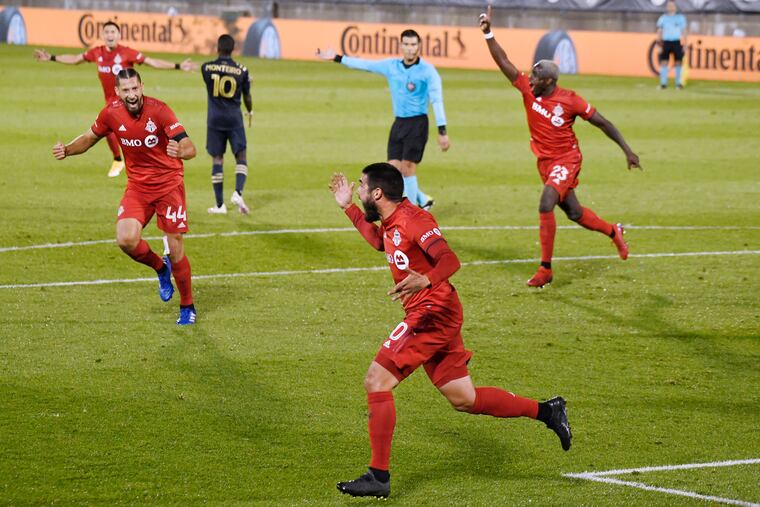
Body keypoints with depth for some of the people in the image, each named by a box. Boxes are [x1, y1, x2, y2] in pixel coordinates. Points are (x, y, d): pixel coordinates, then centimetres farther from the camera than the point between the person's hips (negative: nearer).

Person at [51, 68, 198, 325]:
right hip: (137, 186, 3)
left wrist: (180, 151, -49)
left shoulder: (158, 110, -19)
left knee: (176, 249, -3)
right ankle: (161, 269, 15)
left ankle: (187, 308, 17)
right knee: (126, 240, -18)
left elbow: (190, 148, -25)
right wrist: (67, 150, -8)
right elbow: (90, 137, 12)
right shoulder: (111, 113, -8)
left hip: (169, 184, -3)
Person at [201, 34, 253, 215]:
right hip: (234, 118, -1)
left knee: (217, 158, 6)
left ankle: (219, 204, 6)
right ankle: (238, 192, -15)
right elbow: (246, 96, 8)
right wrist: (250, 112, 28)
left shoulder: (206, 68, -5)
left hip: (215, 118, 1)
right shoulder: (241, 70, -6)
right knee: (241, 156, 8)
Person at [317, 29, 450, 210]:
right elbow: (364, 64, 13)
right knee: (394, 168, -2)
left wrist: (442, 132, -17)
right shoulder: (391, 66, 7)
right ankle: (422, 199, 17)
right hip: (399, 123, 5)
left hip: (417, 123, -5)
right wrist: (337, 58, 12)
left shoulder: (428, 71, -8)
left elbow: (437, 101, -12)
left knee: (407, 166, -13)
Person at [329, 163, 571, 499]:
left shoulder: (411, 219, -16)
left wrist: (425, 279, -47)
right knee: (463, 399, 12)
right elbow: (379, 242, 37)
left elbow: (450, 260, -27)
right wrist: (348, 208, 33)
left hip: (433, 315, -10)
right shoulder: (391, 222, 13)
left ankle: (379, 477, -12)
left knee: (376, 382, -11)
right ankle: (547, 411, 18)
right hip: (435, 318, 10)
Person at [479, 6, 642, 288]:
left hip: (566, 159, -6)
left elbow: (602, 123, -8)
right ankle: (614, 232, 44)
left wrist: (627, 151, -7)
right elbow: (504, 63, -8)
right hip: (545, 161, 6)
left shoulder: (569, 101, -17)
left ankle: (545, 269, -17)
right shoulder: (528, 91, -6)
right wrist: (488, 34, -19)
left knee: (546, 205, -24)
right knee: (573, 212, 16)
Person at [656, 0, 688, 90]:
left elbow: (683, 31, 10)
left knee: (678, 62, -1)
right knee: (664, 62, -6)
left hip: (677, 42, 0)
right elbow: (659, 31, 10)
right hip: (666, 42, 0)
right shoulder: (663, 18, 10)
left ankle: (679, 83, 5)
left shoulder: (681, 17, 9)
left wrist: (684, 44, 4)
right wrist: (659, 41, -2)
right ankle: (663, 83, -4)